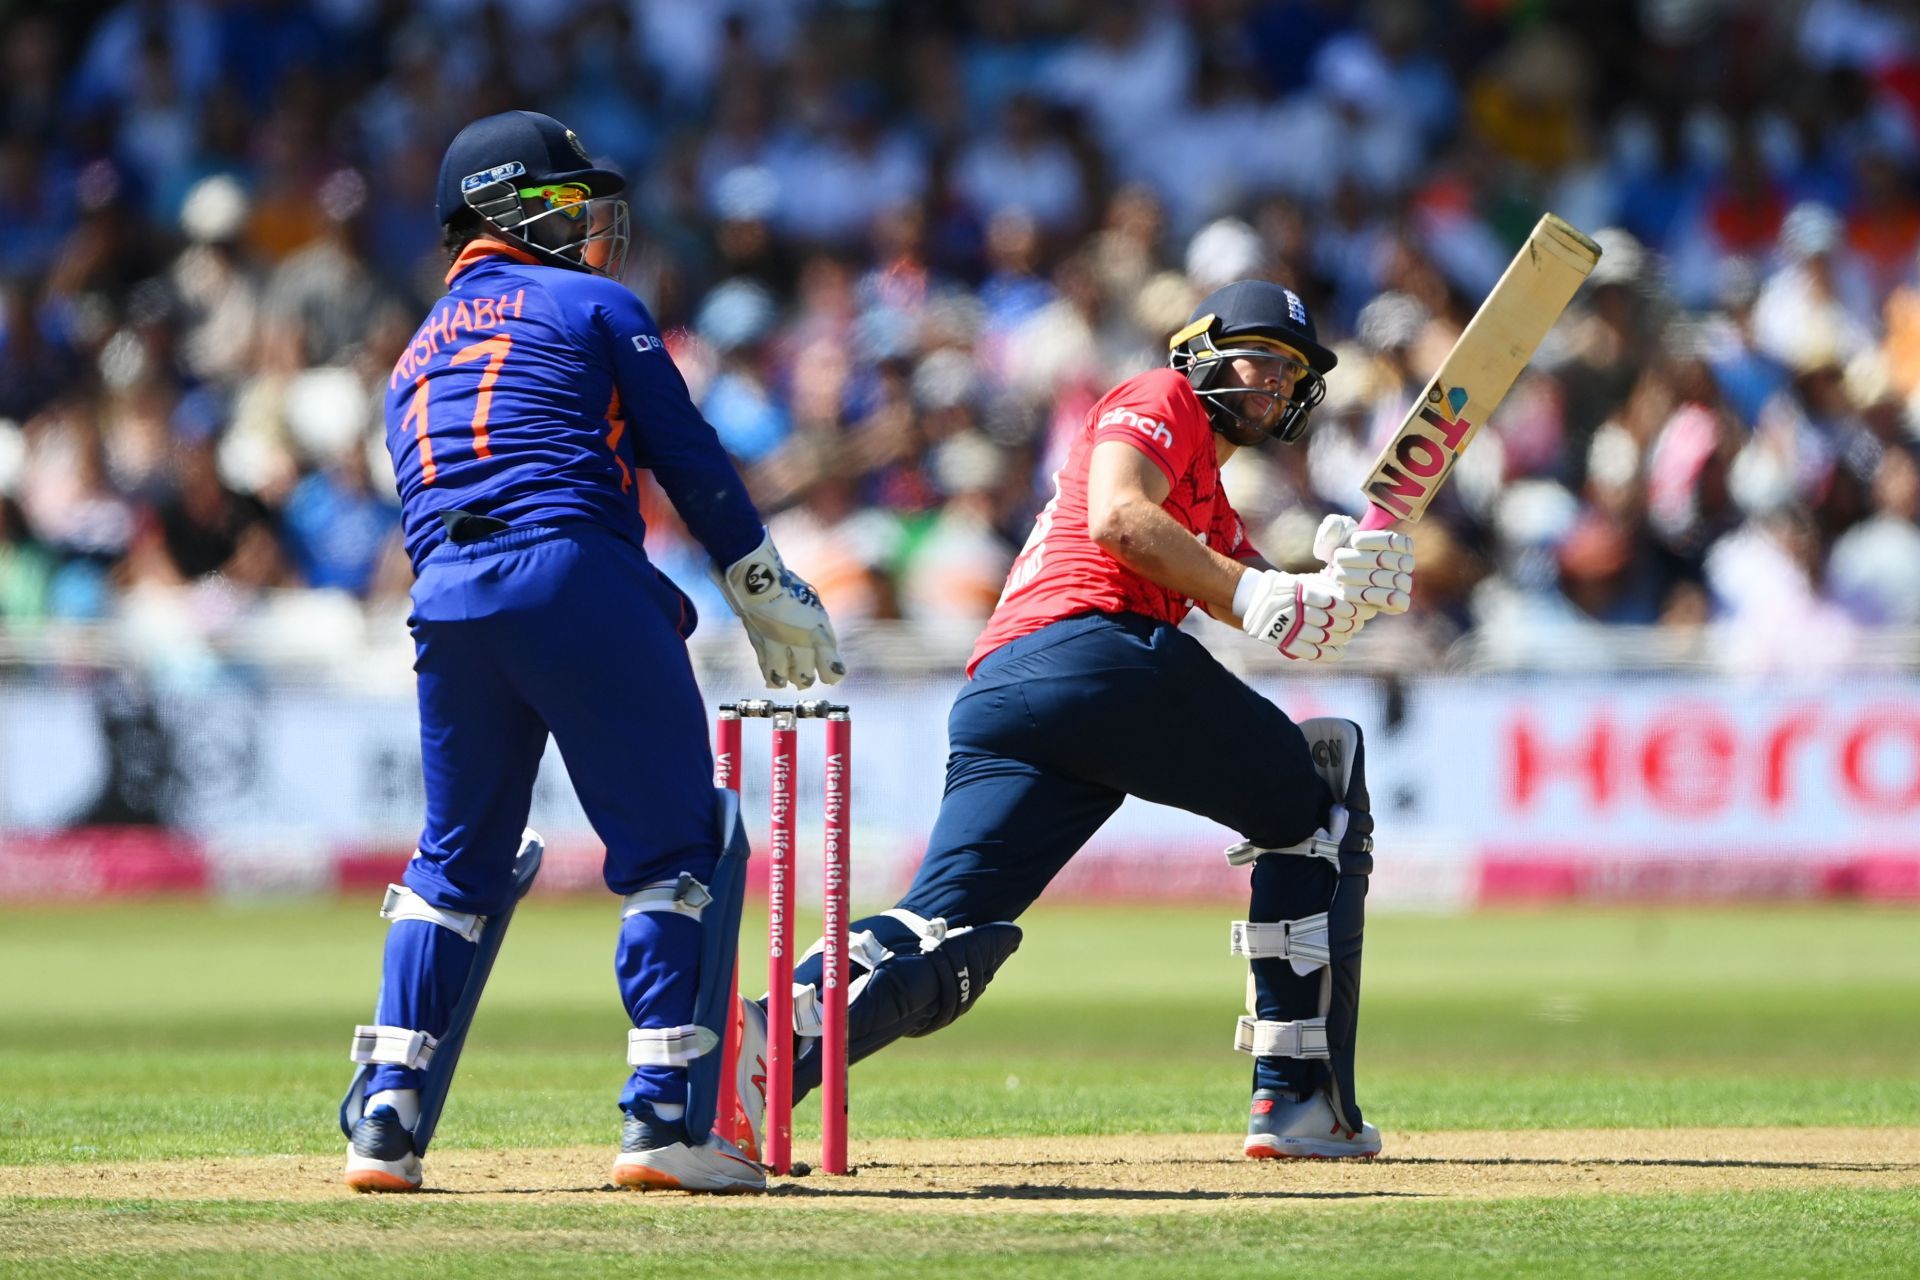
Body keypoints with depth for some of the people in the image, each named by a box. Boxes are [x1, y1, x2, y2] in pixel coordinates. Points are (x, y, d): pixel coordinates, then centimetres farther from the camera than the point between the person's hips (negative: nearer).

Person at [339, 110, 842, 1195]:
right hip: (574, 575, -6)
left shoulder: (415, 358, 29)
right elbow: (689, 457, 5)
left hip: (444, 605, 6)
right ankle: (665, 1116, -10)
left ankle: (387, 1121, 8)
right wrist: (769, 596, 10)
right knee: (678, 849, -1)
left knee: (460, 862, 17)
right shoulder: (590, 304, 11)